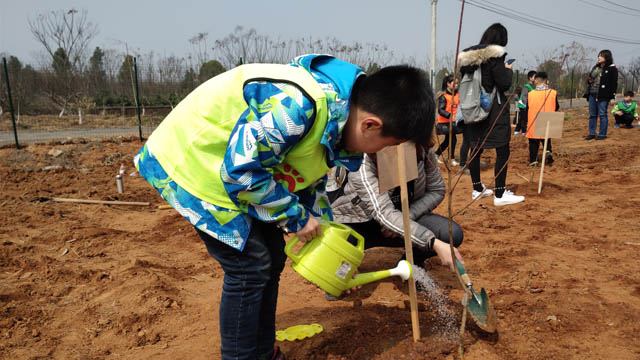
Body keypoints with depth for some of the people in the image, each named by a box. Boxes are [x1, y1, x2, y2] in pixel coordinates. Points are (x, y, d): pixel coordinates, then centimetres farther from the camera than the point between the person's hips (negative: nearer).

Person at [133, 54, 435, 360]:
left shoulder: (339, 117, -1)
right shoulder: (296, 105, -34)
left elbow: (311, 184, 12)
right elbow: (241, 170, -28)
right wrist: (296, 217, -16)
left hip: (237, 166, 9)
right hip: (193, 161, -9)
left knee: (272, 258, 10)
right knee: (250, 266, -9)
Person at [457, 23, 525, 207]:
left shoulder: (467, 57, 7)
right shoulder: (494, 56, -12)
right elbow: (504, 84, -14)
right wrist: (508, 70, 5)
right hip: (494, 110, -7)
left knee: (476, 149, 14)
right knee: (503, 150, -1)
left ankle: (477, 189, 26)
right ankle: (500, 194, 0)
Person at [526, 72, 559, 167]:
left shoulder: (531, 94, -5)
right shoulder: (553, 93, -4)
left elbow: (527, 109, 2)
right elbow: (556, 107, 6)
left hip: (534, 124, -1)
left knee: (533, 143, 9)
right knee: (547, 140, 20)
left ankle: (533, 161, 8)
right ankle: (548, 151, -4)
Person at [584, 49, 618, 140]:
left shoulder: (612, 69, -3)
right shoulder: (596, 67, 16)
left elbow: (614, 84, -6)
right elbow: (590, 77, 29)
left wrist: (612, 97, -11)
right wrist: (589, 80, 4)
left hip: (603, 96, -6)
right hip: (592, 94, 6)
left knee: (602, 115, -2)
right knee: (592, 115, 9)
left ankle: (602, 134, 5)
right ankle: (592, 133, 17)